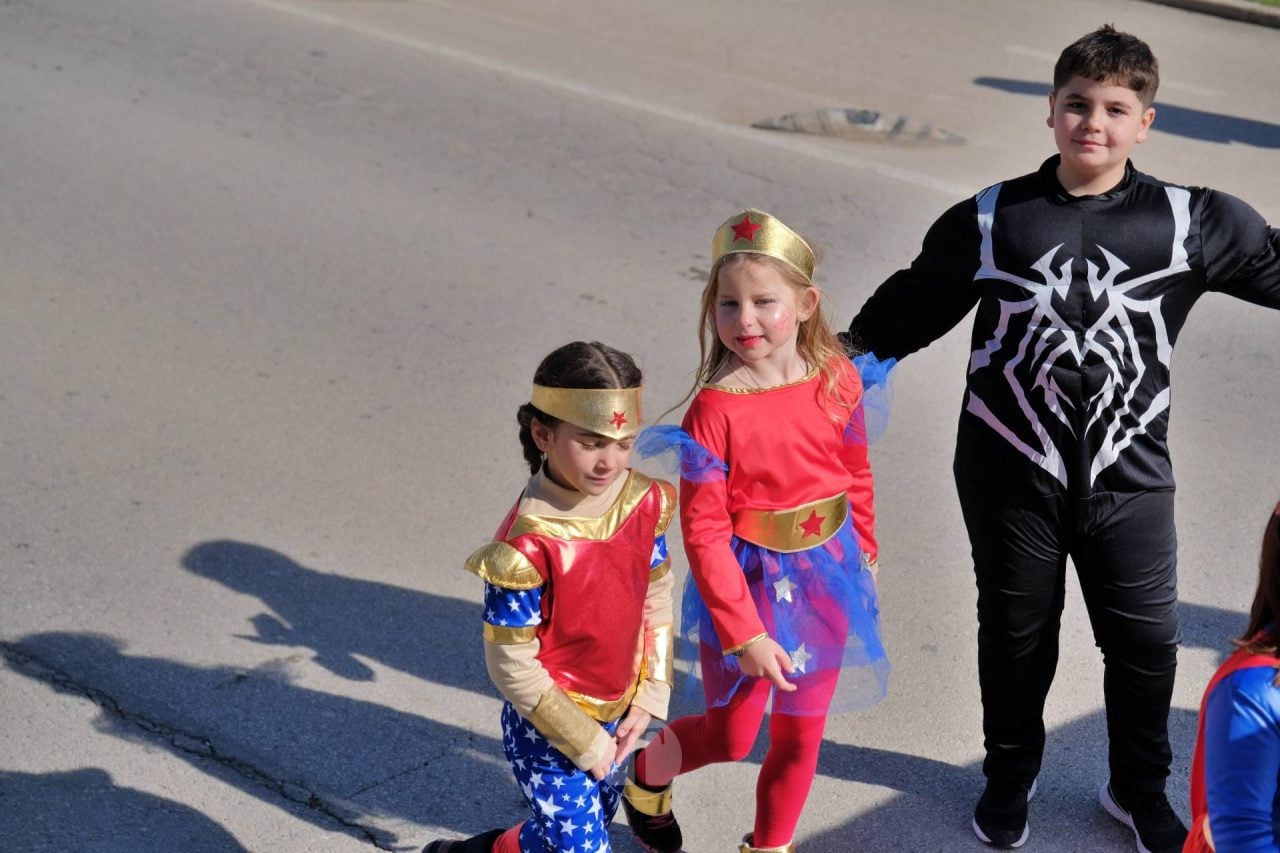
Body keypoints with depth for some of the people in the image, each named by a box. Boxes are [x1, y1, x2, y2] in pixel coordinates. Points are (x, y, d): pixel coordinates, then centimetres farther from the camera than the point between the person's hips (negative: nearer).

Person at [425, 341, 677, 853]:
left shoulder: (644, 503, -10)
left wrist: (650, 697, -2)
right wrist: (585, 742, -15)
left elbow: (657, 601, 3)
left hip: (614, 711, 7)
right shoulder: (528, 546, -29)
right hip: (548, 726, -7)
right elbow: (512, 667, -21)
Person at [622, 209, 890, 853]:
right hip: (746, 583, -4)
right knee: (731, 736, 11)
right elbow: (703, 532, -19)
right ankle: (648, 772, 43)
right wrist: (744, 635, -19)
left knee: (800, 734, 17)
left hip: (825, 579, 4)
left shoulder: (838, 381, -9)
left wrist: (863, 557, 15)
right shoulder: (715, 408, -22)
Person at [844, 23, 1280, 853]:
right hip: (1010, 475, 0)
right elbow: (913, 306, 7)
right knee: (1016, 636, 16)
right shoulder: (989, 220, -3)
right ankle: (1011, 774, 42)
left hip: (1129, 476, 1)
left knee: (1146, 641, 11)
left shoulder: (1193, 222, -4)